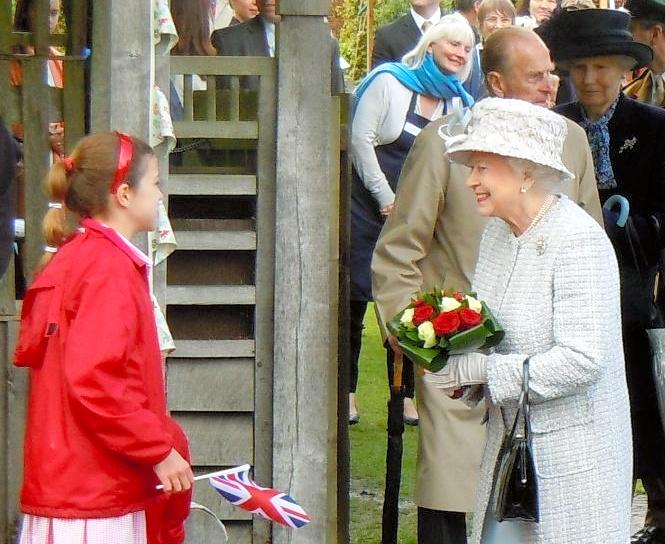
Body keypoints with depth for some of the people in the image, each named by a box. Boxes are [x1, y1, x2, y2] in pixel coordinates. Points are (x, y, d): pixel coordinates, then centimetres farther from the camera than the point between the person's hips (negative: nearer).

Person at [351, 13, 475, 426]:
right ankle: (346, 392, 8)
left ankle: (405, 395, 10)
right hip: (369, 204, -4)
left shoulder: (458, 102, 7)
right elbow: (361, 138, -10)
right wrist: (386, 198, -11)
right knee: (354, 298, 0)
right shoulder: (389, 81, -6)